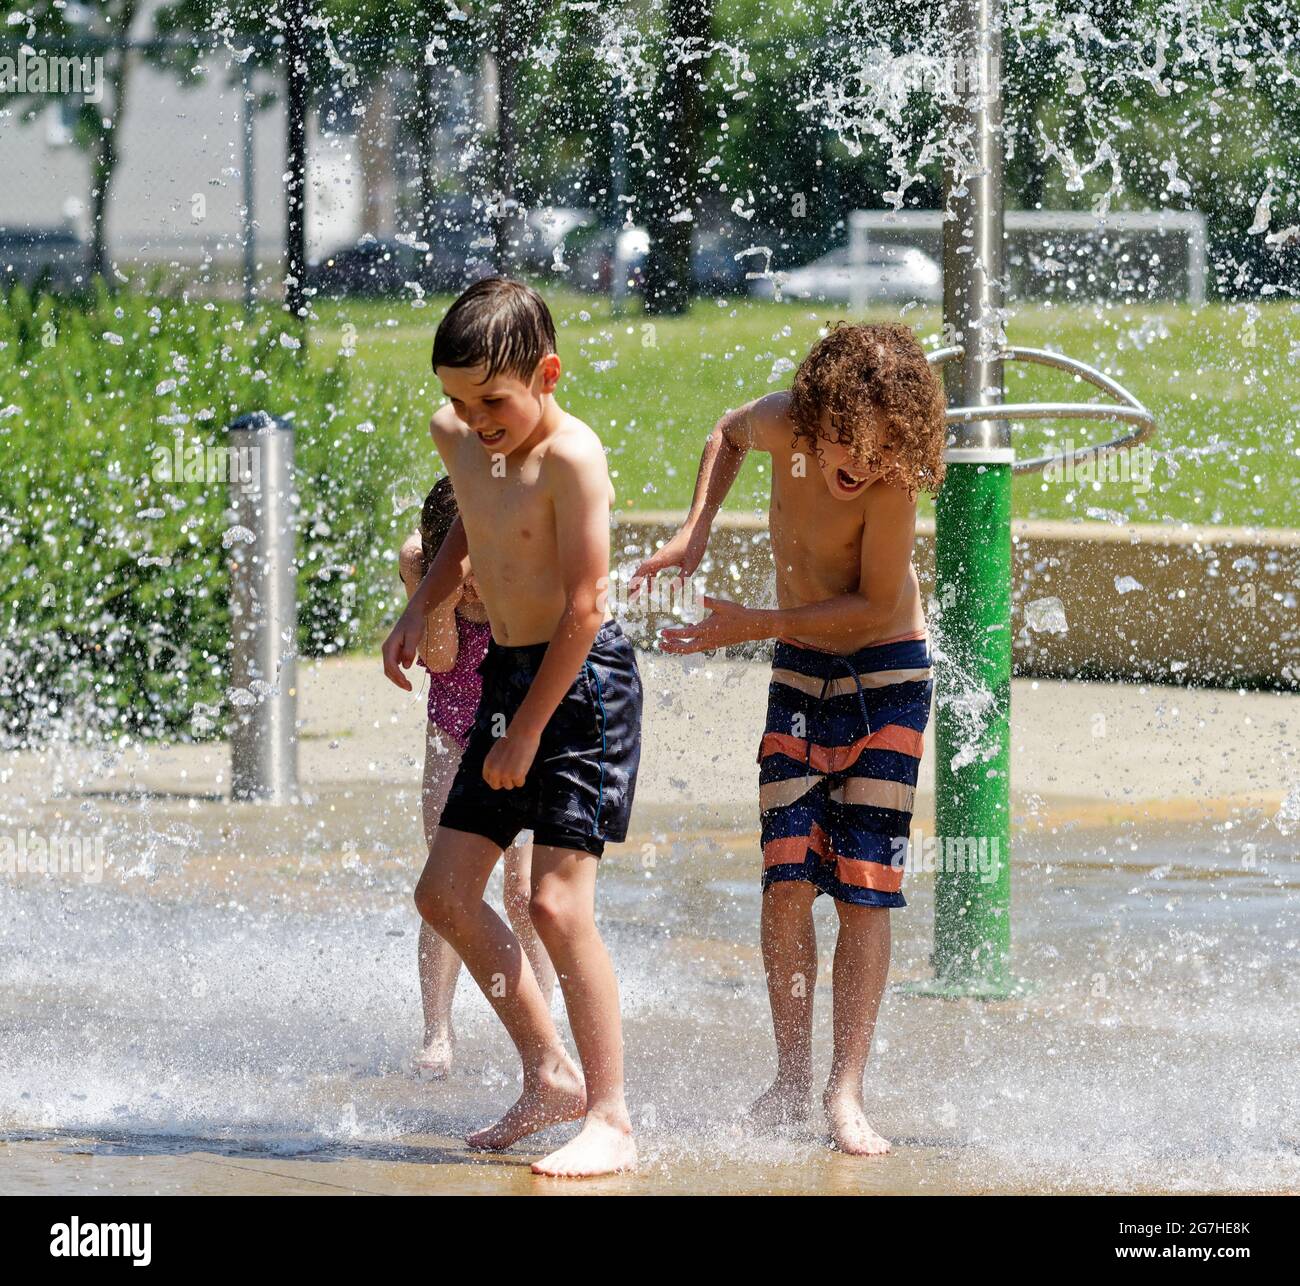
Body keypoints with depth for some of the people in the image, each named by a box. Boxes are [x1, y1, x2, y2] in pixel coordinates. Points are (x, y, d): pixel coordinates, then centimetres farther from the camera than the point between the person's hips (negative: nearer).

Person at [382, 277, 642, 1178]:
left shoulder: (571, 457, -20)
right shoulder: (457, 439, 5)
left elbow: (584, 604, -20)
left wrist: (527, 730, -18)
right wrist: (422, 607, 14)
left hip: (583, 682, -9)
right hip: (507, 675, 9)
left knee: (558, 902, -15)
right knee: (446, 892, 7)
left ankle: (611, 1120, -9)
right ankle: (552, 1076, 18)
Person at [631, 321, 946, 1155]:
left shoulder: (892, 483, -26)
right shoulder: (785, 424, -12)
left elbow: (874, 604, -21)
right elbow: (729, 434, 13)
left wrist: (751, 626, -19)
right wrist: (696, 531, 0)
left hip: (886, 678, -4)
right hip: (800, 674, 4)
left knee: (864, 886, -9)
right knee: (787, 879, -4)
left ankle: (848, 1094, -9)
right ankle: (793, 1083, 5)